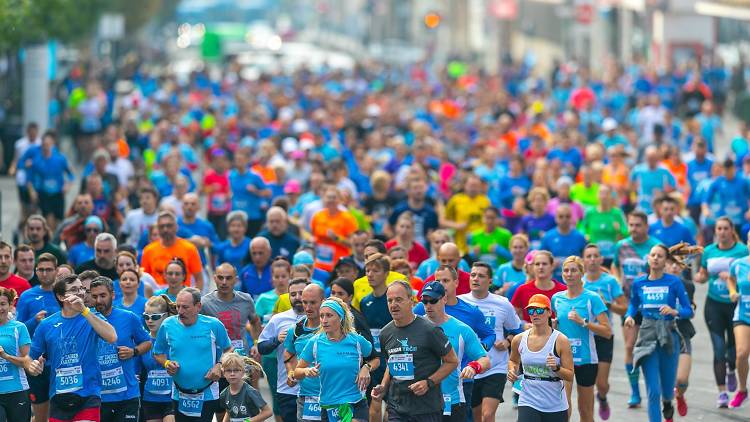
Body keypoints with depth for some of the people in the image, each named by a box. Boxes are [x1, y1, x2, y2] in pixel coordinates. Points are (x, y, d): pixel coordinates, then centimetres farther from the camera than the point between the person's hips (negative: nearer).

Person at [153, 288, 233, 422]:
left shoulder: (213, 325, -6)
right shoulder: (167, 325, -2)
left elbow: (228, 349, 8)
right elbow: (158, 354, 11)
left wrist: (219, 366, -10)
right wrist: (167, 363, -10)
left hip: (207, 395, -3)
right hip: (179, 396, 3)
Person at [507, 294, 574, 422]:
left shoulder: (560, 340, -8)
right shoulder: (519, 340, 0)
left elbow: (570, 376, -6)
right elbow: (513, 360, 23)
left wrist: (556, 368, -25)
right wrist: (512, 371, 1)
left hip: (555, 406, -1)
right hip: (528, 402, 1)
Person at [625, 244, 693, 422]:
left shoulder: (674, 282, -6)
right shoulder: (639, 283, 2)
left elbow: (688, 311, -3)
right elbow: (633, 304, 20)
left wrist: (674, 311, -22)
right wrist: (629, 316, 0)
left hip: (668, 337, -1)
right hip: (648, 337, 1)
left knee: (667, 388, 13)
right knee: (653, 391, -7)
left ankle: (667, 404, 49)